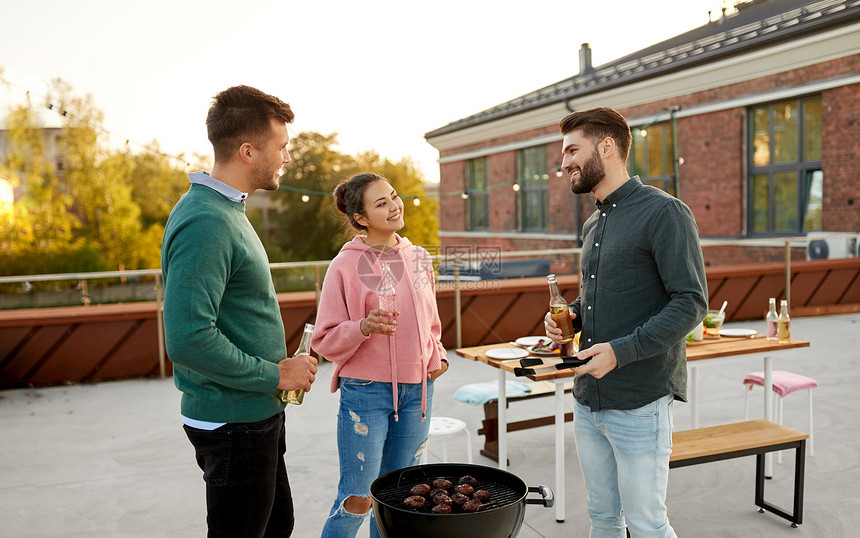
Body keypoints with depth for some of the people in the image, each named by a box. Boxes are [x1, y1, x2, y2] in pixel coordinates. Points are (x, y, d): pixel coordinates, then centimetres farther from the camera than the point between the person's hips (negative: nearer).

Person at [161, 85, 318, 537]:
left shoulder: (225, 211, 10)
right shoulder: (205, 222, -23)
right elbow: (187, 339, -30)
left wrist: (279, 371, 9)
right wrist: (276, 375, -19)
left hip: (256, 415, 10)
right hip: (234, 422, -10)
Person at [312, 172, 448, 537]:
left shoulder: (419, 258, 8)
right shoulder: (346, 265, -8)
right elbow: (325, 340, -7)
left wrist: (437, 357, 4)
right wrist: (365, 327, -23)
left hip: (416, 390, 5)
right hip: (365, 391, -5)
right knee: (356, 501, -1)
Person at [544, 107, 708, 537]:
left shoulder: (664, 212, -12)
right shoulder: (593, 225, 14)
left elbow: (691, 301, -17)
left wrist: (622, 350, -24)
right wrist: (569, 316, 3)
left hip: (639, 404, -7)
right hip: (587, 400, 8)